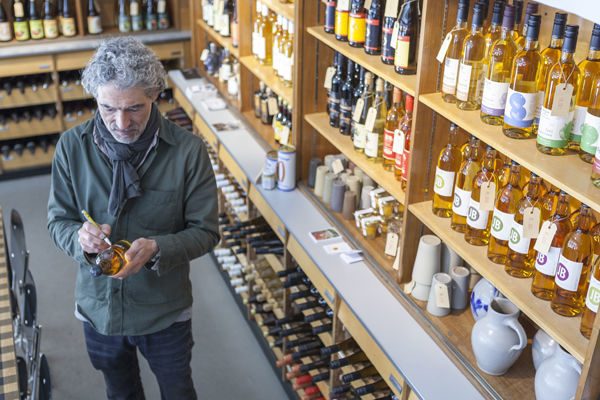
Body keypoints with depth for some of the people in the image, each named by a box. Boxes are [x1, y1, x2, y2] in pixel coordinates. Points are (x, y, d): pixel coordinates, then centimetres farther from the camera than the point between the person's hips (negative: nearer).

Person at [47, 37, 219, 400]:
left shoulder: (188, 151, -19)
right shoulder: (72, 147, -12)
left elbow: (206, 231, -14)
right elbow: (58, 220, -4)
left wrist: (157, 248, -33)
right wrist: (80, 237, -28)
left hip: (165, 309, -2)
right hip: (98, 305, 2)